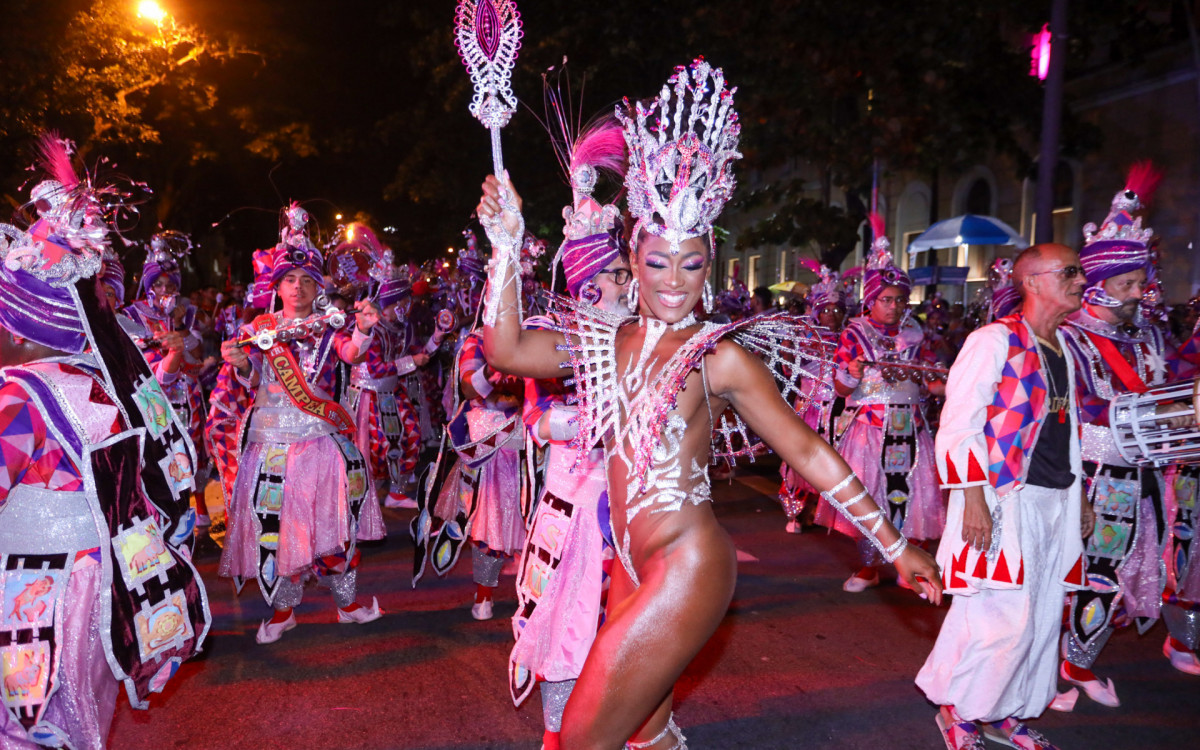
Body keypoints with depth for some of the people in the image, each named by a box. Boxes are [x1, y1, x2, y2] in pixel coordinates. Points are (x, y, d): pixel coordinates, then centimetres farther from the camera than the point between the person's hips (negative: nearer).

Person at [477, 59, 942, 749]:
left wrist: (895, 545, -3)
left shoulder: (720, 357, -10)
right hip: (632, 564, 6)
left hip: (688, 567, -6)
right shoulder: (606, 341, 5)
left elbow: (807, 449, -6)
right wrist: (507, 247, -10)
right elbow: (506, 351, -5)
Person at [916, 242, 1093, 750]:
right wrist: (974, 500, -19)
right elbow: (958, 427, -14)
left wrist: (1079, 497, 19)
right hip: (1003, 501, -8)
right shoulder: (995, 341, -9)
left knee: (1042, 617, 12)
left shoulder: (1065, 347, 15)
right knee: (1005, 617, -8)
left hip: (1056, 502, 8)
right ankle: (957, 709, 14)